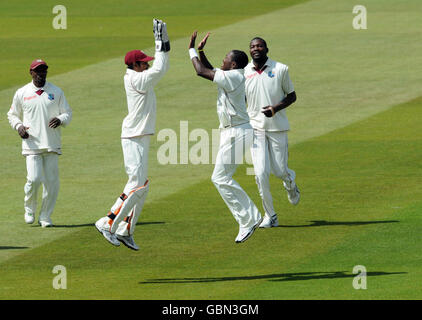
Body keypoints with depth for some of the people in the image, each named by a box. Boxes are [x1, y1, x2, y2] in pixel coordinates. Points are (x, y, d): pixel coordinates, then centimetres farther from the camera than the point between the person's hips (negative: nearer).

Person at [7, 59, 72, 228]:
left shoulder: (56, 92, 8)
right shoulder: (21, 93, 6)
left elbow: (67, 113, 12)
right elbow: (12, 114, 16)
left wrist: (60, 120, -11)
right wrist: (18, 126, -5)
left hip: (52, 143, 1)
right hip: (32, 143, -1)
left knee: (52, 181, -2)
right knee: (34, 179, -13)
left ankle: (45, 216, 11)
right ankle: (29, 210, 12)